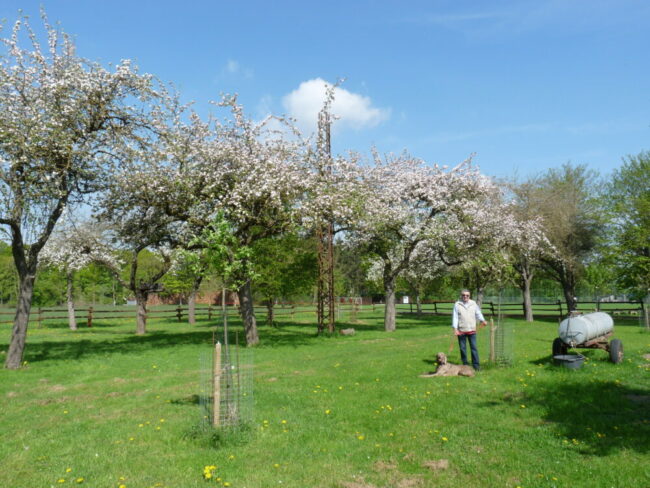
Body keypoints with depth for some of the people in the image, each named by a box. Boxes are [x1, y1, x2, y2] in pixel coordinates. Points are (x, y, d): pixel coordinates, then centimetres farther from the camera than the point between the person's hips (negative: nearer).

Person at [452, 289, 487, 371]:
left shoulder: (473, 303, 9)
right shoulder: (457, 304, 1)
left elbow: (478, 313, 9)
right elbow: (455, 317, -2)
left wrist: (482, 320, -9)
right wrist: (455, 328, -9)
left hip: (472, 330, 1)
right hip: (461, 330, -1)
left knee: (474, 348, 0)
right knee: (463, 348, 6)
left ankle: (476, 365, 6)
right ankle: (465, 364, 17)